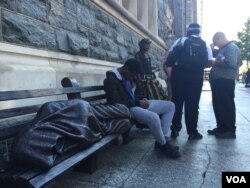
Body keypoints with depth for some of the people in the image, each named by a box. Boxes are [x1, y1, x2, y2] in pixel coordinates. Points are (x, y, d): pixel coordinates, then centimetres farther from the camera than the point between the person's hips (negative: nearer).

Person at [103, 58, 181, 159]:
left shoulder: (131, 76, 13)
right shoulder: (111, 80, -14)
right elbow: (116, 104, -22)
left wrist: (142, 99, 1)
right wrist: (138, 103, -19)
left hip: (137, 103, 10)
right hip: (127, 108, -9)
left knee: (170, 106, 5)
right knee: (154, 117, -36)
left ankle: (162, 139, 0)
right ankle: (164, 145, -6)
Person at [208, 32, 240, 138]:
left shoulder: (231, 47, -9)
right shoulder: (223, 49, 22)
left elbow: (231, 62, -25)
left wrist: (216, 62, -13)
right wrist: (214, 63, 4)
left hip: (225, 82, -10)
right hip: (218, 81, 10)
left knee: (227, 106, -4)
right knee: (218, 106, 13)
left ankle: (230, 130, 5)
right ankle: (221, 127, 23)